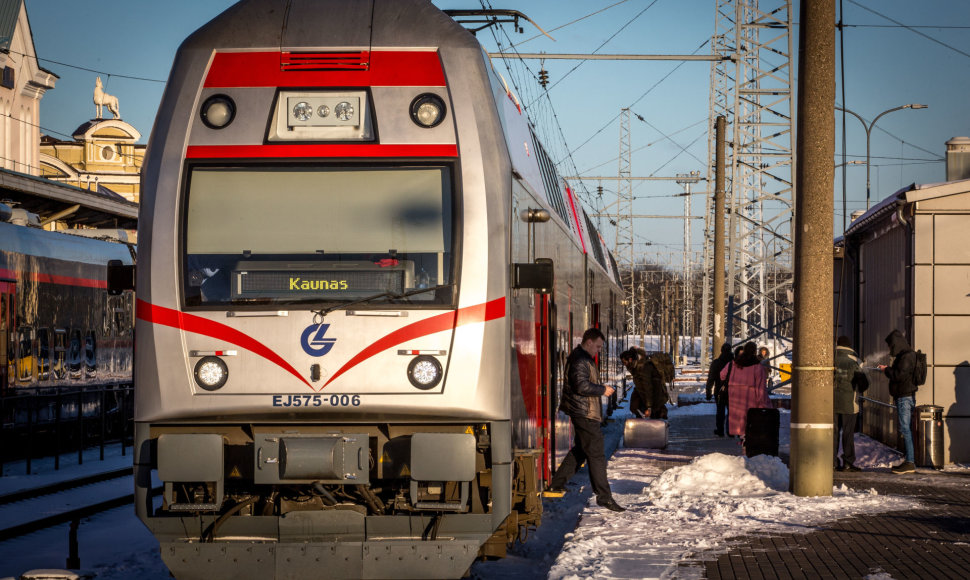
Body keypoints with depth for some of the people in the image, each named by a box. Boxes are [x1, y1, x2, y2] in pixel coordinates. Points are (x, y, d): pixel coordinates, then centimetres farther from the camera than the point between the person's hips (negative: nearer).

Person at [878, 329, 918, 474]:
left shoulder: (907, 356, -15)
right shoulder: (904, 355, 18)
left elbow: (900, 375, -22)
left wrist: (887, 370, -9)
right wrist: (888, 369, 14)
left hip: (905, 397, -11)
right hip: (903, 397, 11)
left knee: (905, 429, -11)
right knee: (905, 429, 12)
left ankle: (910, 463, -13)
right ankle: (908, 461, 16)